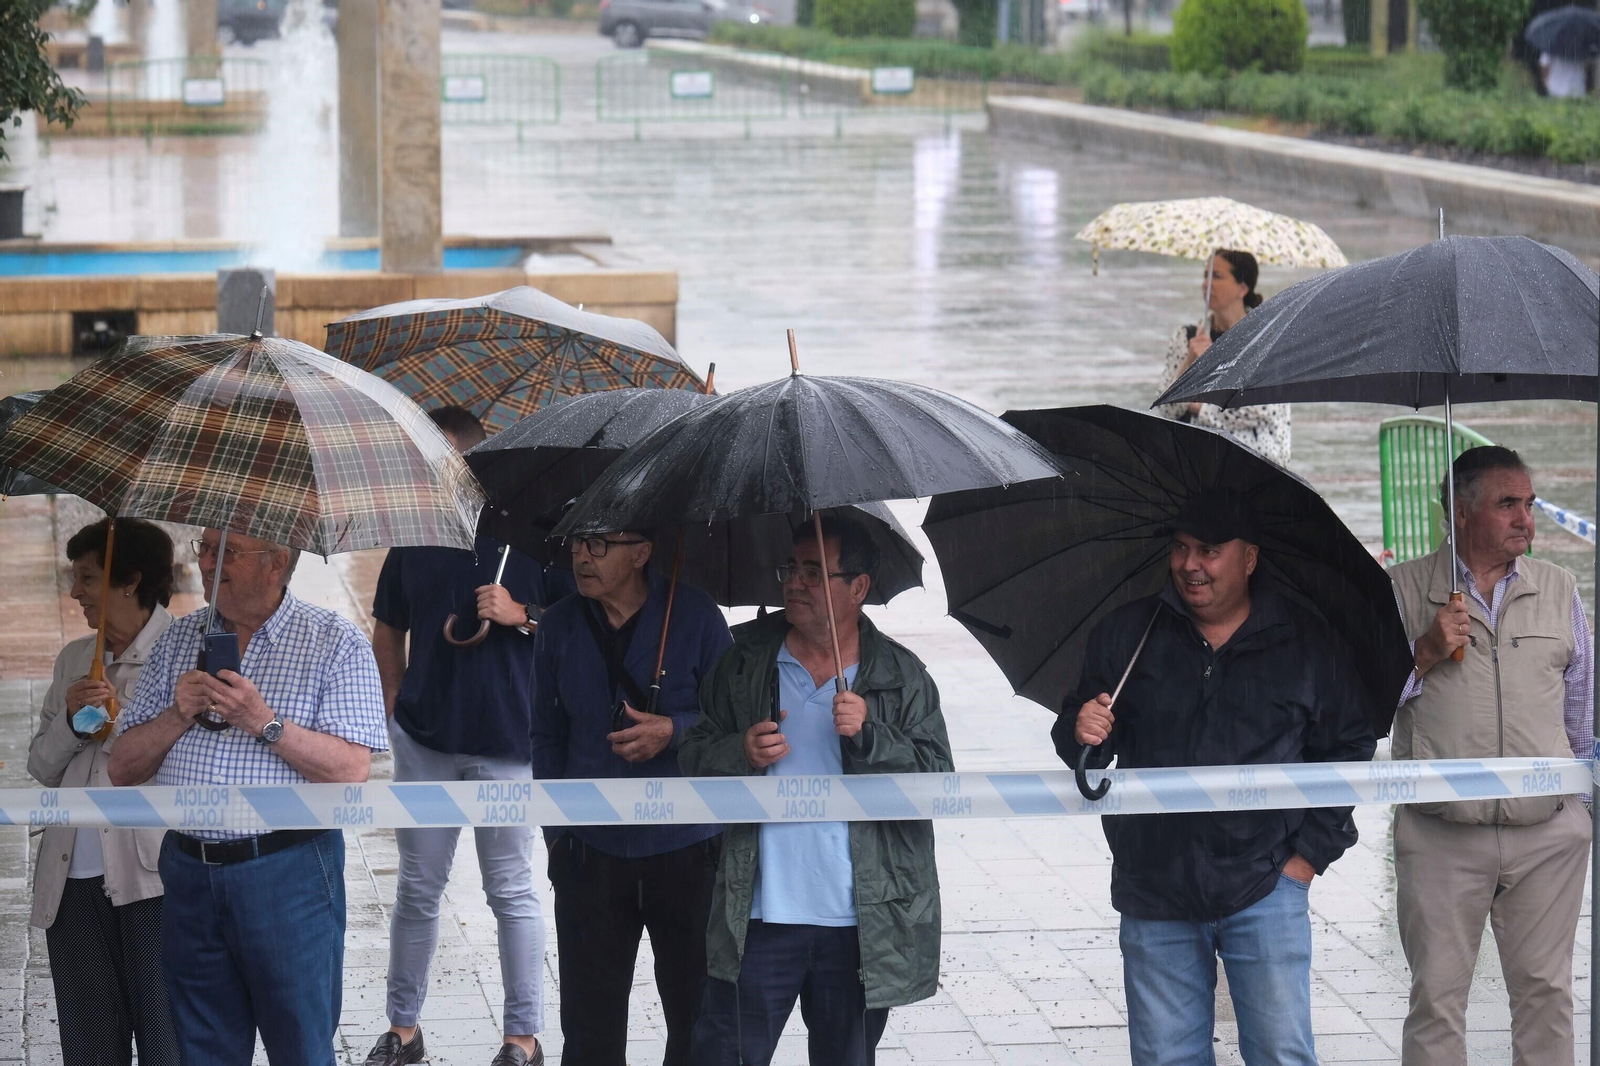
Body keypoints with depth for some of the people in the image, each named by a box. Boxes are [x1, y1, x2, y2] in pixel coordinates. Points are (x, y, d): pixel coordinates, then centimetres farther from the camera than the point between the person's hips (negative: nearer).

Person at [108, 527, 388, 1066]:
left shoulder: (337, 644, -2)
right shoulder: (177, 642, 12)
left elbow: (351, 769, -12)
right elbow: (123, 768, 10)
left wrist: (265, 724, -20)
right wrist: (179, 716, -7)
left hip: (287, 874, -4)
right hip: (189, 874, 4)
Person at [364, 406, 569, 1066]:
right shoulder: (414, 537, 7)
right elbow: (388, 628, 19)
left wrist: (522, 615, -17)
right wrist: (395, 703, 9)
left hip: (507, 740, -4)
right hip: (425, 739, 4)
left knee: (511, 890, 4)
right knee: (417, 887, 9)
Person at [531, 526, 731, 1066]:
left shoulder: (694, 615, -6)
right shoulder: (559, 626, 4)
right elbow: (547, 735, 13)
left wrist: (675, 731, -19)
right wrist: (556, 829, 8)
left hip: (685, 849, -2)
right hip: (592, 853, 2)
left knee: (696, 1012, 7)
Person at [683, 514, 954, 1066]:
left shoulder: (903, 677, 2)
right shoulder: (745, 663, 6)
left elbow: (938, 782, -5)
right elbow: (694, 759, 9)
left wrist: (869, 736, -18)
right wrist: (741, 754, -12)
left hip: (863, 927, 0)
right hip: (759, 919, 0)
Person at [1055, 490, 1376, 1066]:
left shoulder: (1310, 645, 3)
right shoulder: (1125, 635, 7)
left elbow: (1349, 748, 8)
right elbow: (1076, 740, 12)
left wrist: (1311, 853, 0)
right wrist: (1080, 733, -13)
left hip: (1264, 888, -2)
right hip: (1154, 890, 2)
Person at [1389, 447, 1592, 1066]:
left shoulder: (1559, 589, 11)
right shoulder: (1402, 590, 4)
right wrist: (1424, 655, -10)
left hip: (1549, 835, 2)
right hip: (1440, 840, -2)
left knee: (1545, 991, 5)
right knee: (1437, 994, -1)